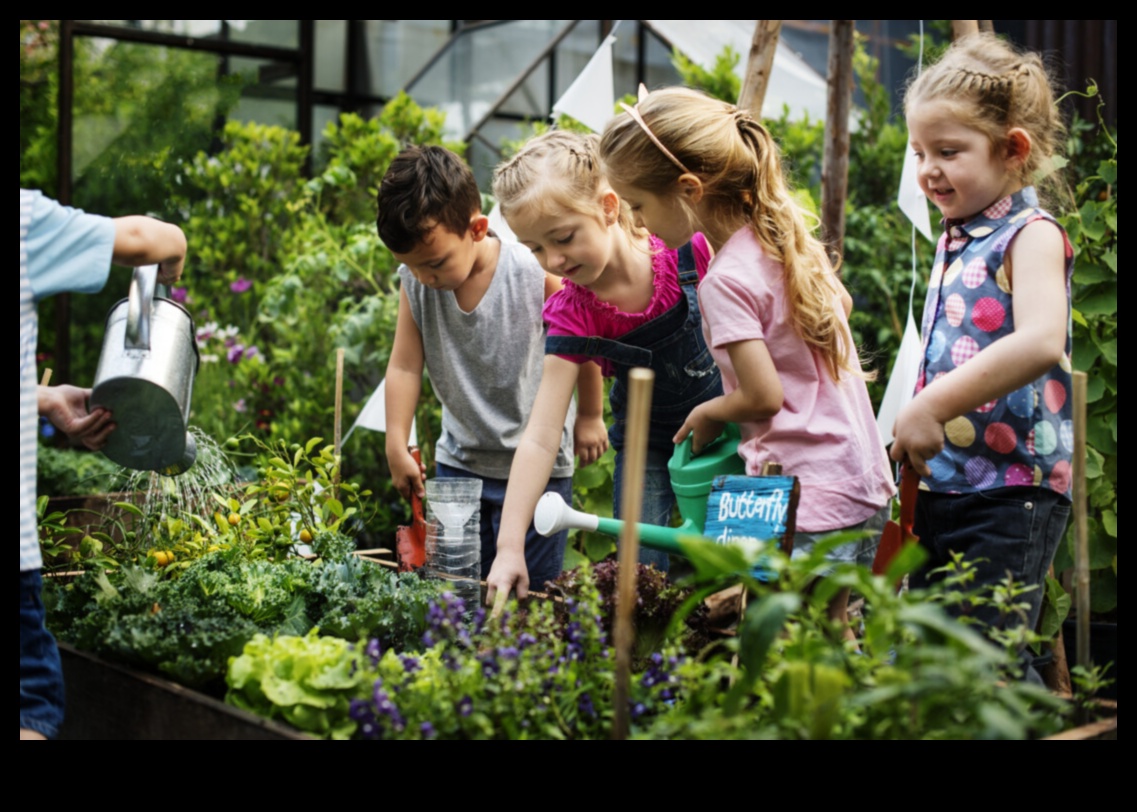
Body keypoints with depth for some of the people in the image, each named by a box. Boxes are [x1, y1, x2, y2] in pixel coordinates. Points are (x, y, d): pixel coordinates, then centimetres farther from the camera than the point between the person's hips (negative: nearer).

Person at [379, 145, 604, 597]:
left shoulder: (536, 275, -18)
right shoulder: (414, 282, -8)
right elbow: (404, 366, -2)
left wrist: (589, 418, 5)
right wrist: (397, 448, -4)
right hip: (457, 463, 4)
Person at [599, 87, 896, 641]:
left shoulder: (725, 280, -18)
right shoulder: (787, 235, 7)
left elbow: (764, 396, -19)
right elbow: (841, 304, 24)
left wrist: (707, 414, 0)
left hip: (809, 502, -9)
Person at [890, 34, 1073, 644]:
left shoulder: (1031, 235, -10)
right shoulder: (953, 241, 15)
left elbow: (1040, 342, -28)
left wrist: (930, 407, -30)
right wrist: (913, 434, 14)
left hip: (1009, 494, -8)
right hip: (941, 486, 9)